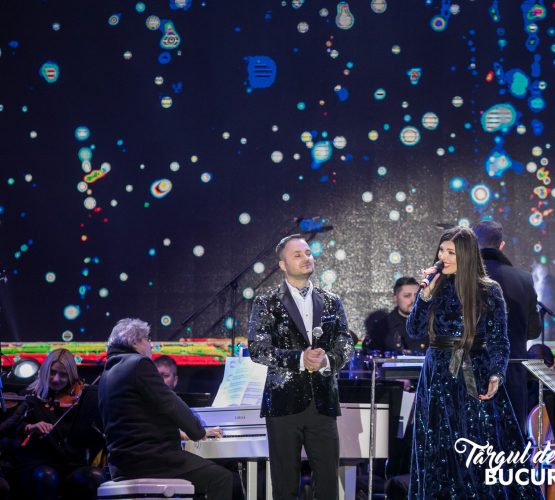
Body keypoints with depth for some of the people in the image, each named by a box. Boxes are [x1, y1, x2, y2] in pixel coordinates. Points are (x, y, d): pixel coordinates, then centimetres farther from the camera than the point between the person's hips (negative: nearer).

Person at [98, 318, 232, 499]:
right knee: (221, 477, -6)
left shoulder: (107, 374, 18)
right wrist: (200, 431, 4)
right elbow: (172, 405, -12)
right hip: (149, 460, -10)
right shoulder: (140, 364, -10)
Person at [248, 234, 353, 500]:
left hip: (322, 401, 3)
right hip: (284, 401, -3)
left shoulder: (331, 302, 13)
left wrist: (327, 360, -12)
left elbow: (345, 344, 9)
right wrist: (299, 359, -17)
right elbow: (257, 349, -7)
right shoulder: (267, 304, 2)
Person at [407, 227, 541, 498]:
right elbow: (414, 331, -2)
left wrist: (496, 375, -16)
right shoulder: (435, 287, 5)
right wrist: (426, 294, -12)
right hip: (439, 379, 2)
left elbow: (499, 340, -1)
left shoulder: (488, 291, -2)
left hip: (477, 378, -2)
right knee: (442, 457, 4)